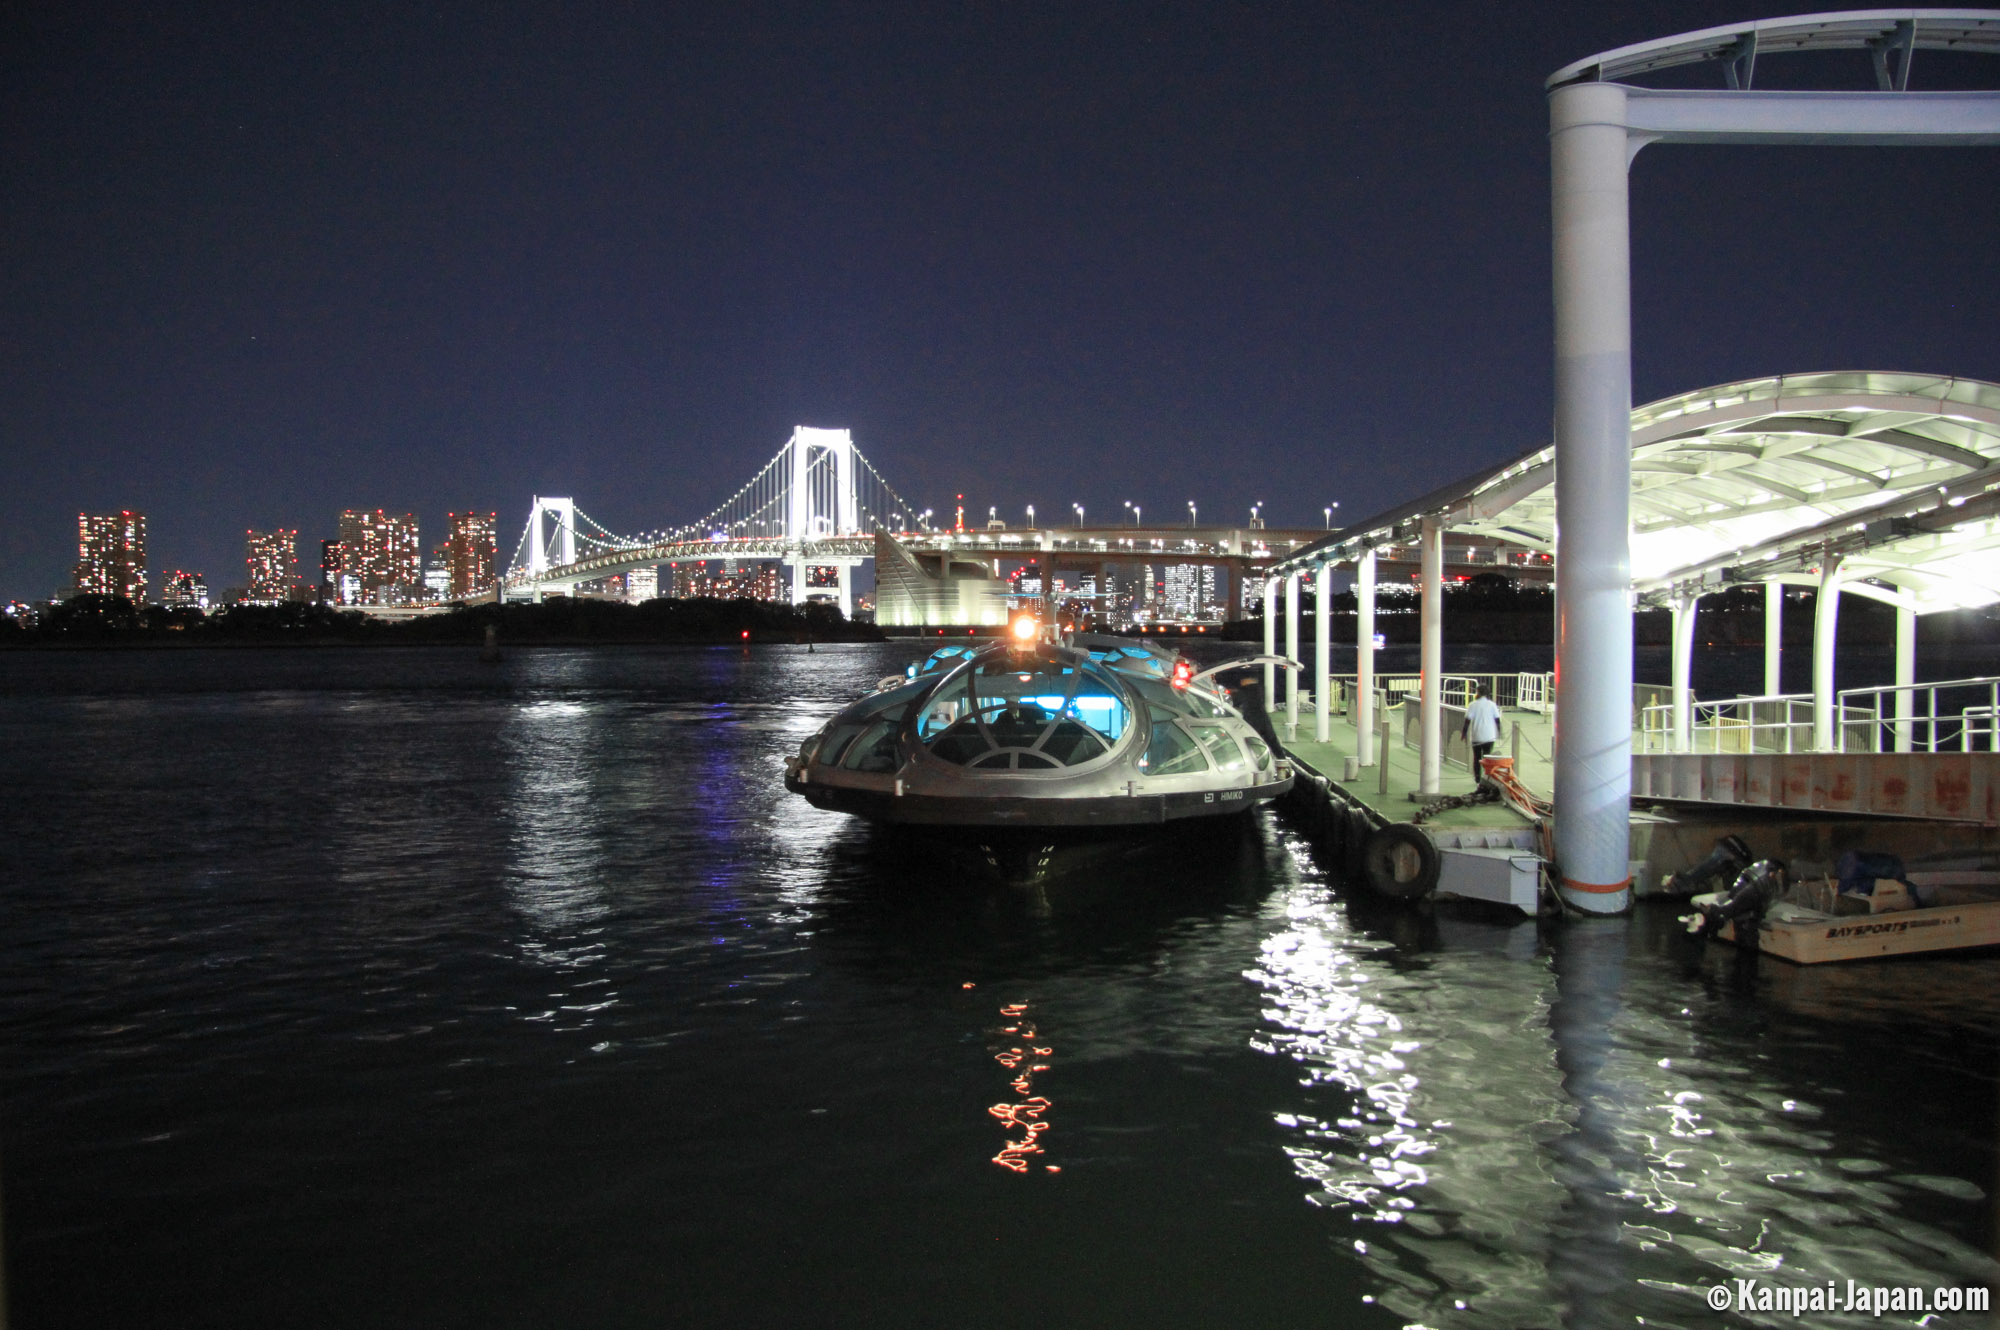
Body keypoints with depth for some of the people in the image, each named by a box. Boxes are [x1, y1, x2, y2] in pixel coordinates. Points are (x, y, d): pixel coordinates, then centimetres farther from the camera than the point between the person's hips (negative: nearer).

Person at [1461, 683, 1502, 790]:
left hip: (1476, 737, 0)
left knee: (1476, 758, 9)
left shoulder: (1473, 705, -2)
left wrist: (1464, 734, 2)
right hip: (1489, 737, 0)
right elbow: (1497, 720, 2)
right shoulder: (1492, 705, 0)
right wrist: (1498, 734, 12)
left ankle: (1477, 780, 8)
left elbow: (1467, 721, -6)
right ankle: (1486, 779, -4)